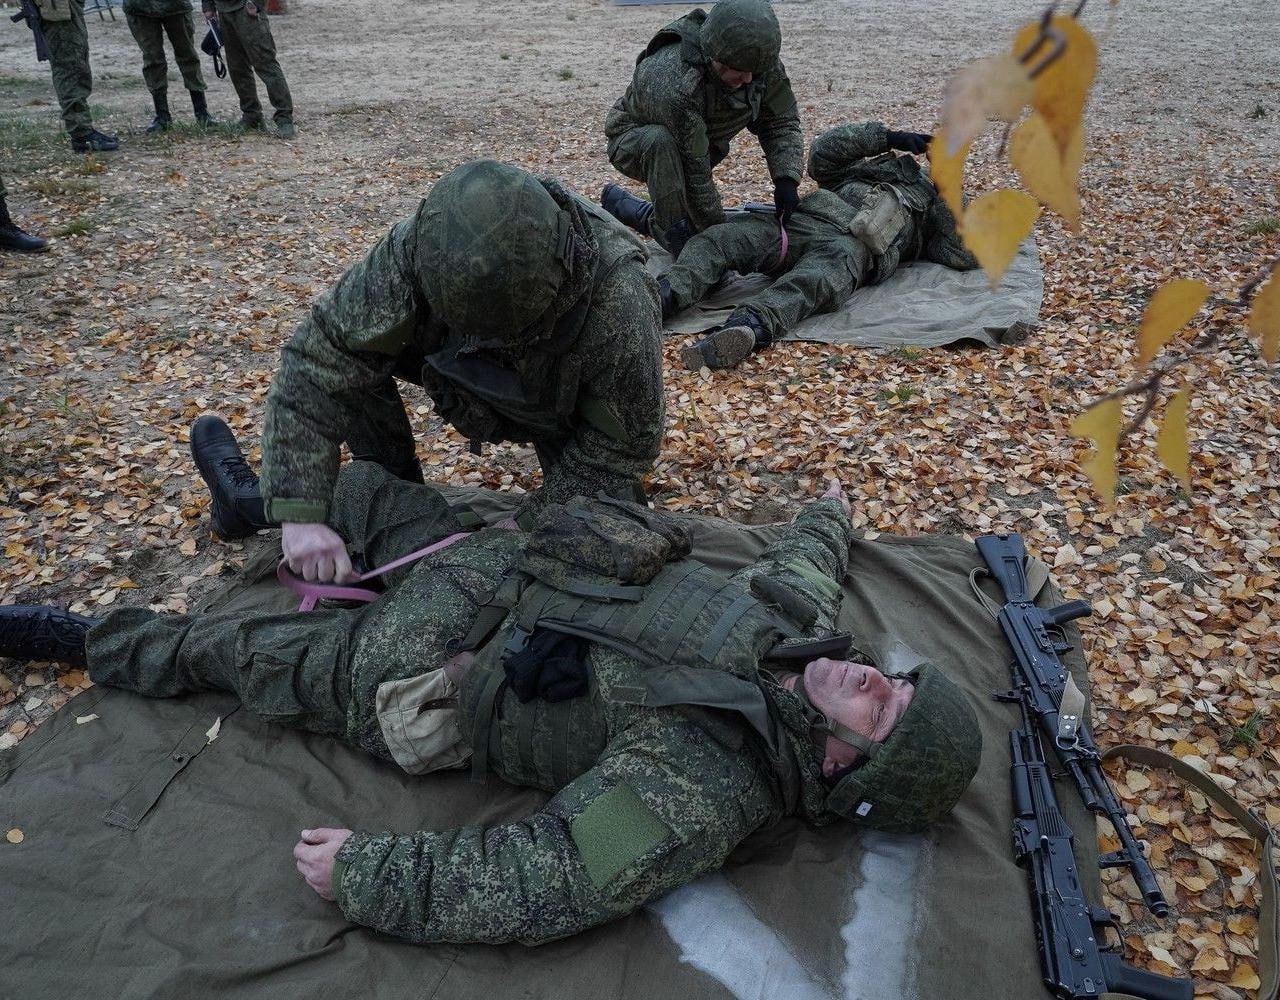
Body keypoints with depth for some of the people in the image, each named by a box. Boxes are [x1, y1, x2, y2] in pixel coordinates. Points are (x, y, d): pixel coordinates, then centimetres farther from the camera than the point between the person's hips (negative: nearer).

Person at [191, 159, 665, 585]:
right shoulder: (416, 250, -35)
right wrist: (299, 512, -39)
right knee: (352, 342, -15)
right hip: (474, 383, 2)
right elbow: (315, 358, -32)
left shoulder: (619, 304, -43)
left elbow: (622, 444, -28)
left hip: (571, 416, -2)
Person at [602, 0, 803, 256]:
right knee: (661, 142, -41)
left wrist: (786, 179, -27)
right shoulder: (673, 83, -41)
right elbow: (695, 171, -36)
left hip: (698, 142, 7)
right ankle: (674, 238, -28)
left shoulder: (763, 62, -23)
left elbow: (782, 121, -10)